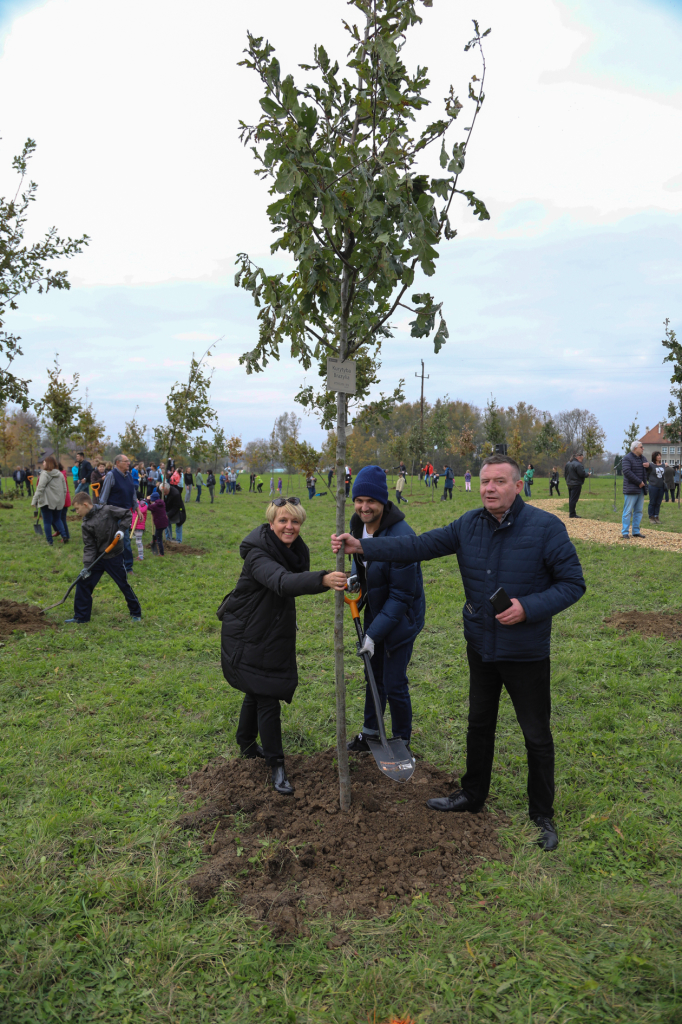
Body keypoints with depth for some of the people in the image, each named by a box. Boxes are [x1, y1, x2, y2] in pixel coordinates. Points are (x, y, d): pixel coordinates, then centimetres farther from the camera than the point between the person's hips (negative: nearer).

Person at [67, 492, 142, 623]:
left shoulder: (107, 511, -13)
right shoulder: (85, 525, 0)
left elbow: (127, 514, -4)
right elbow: (89, 547, -3)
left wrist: (122, 529, -17)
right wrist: (87, 565, -13)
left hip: (114, 558, -5)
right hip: (97, 558, 5)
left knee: (124, 585, 3)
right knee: (83, 582, 2)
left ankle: (136, 613, 20)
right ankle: (81, 616, 15)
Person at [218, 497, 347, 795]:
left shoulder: (295, 551, -1)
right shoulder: (258, 554, -28)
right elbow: (282, 582, -47)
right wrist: (323, 580, -62)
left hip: (275, 635, 8)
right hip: (248, 637, -8)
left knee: (257, 692, 23)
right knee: (267, 700, -6)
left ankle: (247, 745, 44)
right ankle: (276, 765, 9)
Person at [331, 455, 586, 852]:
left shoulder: (546, 527, -18)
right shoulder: (469, 525, -5)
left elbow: (573, 583, -14)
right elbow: (420, 546, -8)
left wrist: (528, 608, -28)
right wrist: (362, 546, -16)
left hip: (527, 653, -4)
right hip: (481, 647, 5)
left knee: (537, 736, 11)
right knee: (479, 724, 22)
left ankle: (543, 815, 32)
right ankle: (473, 795, 43)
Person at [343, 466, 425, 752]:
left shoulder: (400, 536, -30)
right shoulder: (358, 524, -5)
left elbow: (402, 595, -26)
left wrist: (374, 634, -24)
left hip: (401, 616, -7)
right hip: (375, 611, 7)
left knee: (394, 684, 1)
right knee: (373, 675, 21)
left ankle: (401, 742, 24)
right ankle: (370, 731, 41)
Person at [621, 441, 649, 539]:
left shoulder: (642, 458, 16)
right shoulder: (627, 458, -10)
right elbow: (627, 472, -22)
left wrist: (648, 465, 0)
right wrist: (639, 482, -19)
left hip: (641, 489, 8)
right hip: (631, 489, -8)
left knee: (639, 511, 12)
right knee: (628, 511, -6)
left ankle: (636, 531, 19)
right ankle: (625, 532, -1)